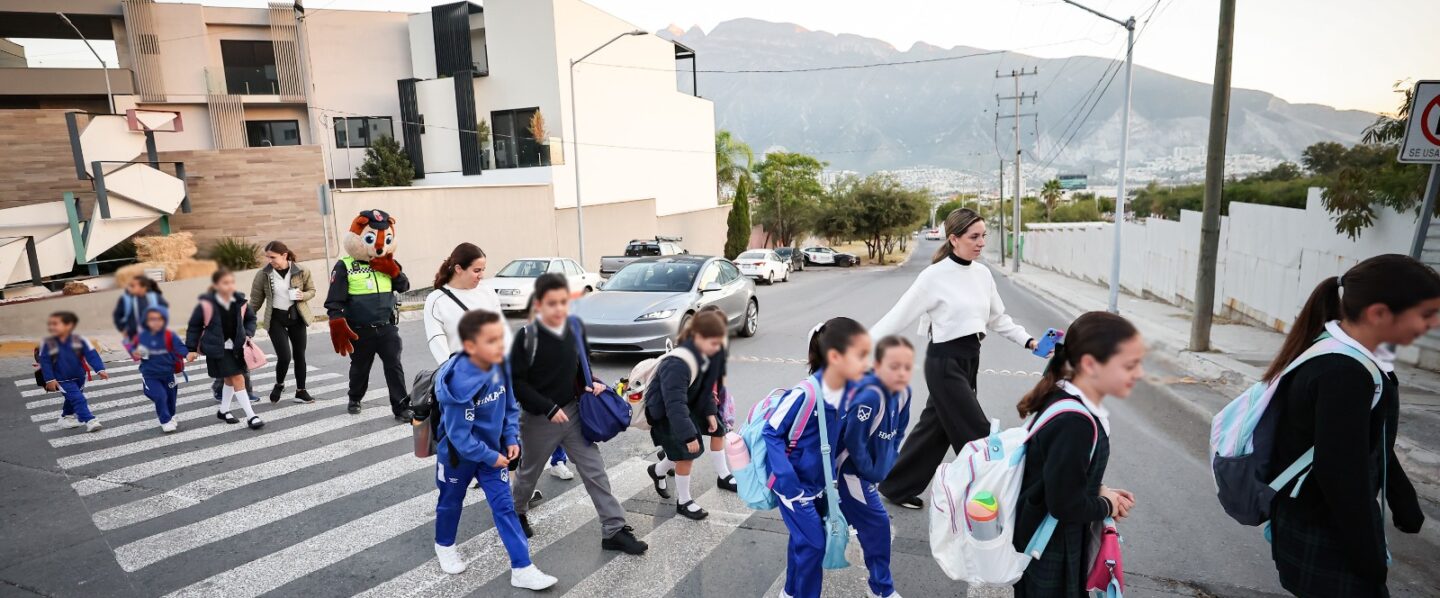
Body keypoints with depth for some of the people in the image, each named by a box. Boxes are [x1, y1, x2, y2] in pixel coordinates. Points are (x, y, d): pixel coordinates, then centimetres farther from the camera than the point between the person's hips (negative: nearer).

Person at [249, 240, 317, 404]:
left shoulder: (301, 271, -7)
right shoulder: (263, 274, -6)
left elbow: (312, 290, 7)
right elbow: (256, 300, 3)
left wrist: (303, 295, -15)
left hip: (296, 316, 1)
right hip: (276, 318, -1)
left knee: (299, 355, 7)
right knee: (284, 356, -10)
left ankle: (300, 391, 20)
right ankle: (279, 385, 20)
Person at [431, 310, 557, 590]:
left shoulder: (500, 367, -14)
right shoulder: (460, 384, -34)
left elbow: (510, 407, 3)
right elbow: (459, 435, -28)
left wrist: (511, 439, -6)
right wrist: (492, 458, -19)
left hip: (493, 449, 5)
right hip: (458, 453, -5)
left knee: (504, 506, 2)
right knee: (451, 501, 21)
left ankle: (522, 568, 6)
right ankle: (444, 545, 49)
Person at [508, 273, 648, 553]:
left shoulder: (575, 327, -5)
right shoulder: (527, 336, -19)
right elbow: (516, 381, -16)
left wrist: (591, 383, -7)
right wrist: (548, 408, -20)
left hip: (573, 411, 3)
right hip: (538, 418, -3)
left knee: (595, 471, 1)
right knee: (529, 472, 19)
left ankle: (614, 530, 7)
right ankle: (517, 513, 48)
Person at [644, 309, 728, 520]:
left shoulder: (706, 356, -11)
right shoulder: (677, 363, -37)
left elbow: (706, 386, 6)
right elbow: (675, 404, -38)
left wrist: (710, 412, 2)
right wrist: (689, 435, -36)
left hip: (687, 405, 8)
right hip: (663, 411, -8)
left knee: (685, 452, 15)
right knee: (686, 453, -7)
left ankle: (657, 470, 45)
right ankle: (683, 501, 13)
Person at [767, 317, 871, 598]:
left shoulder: (850, 388, -11)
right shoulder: (806, 393, -31)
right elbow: (771, 432, -21)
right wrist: (788, 481, -25)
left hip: (819, 480, 7)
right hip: (794, 482, -6)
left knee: (803, 538, 20)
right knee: (813, 543, -4)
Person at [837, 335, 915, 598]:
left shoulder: (902, 392, -6)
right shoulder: (869, 397, -33)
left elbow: (897, 432, 9)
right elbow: (854, 441, -28)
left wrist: (888, 461, 3)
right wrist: (869, 472, -16)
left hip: (866, 469, 8)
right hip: (850, 470, -8)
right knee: (877, 523, -1)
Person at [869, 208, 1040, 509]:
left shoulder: (982, 273, 6)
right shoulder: (935, 276, -15)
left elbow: (997, 318, 16)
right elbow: (898, 316, -13)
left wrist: (1027, 340, 5)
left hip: (970, 359, 8)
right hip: (944, 362, -8)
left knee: (935, 426, 16)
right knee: (976, 434, -2)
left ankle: (897, 487, 31)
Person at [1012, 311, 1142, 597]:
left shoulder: (1066, 399, -2)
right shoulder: (1074, 422, -31)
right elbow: (1066, 504, -26)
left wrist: (1099, 491, 1)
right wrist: (1107, 506, -10)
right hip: (1050, 555, -9)